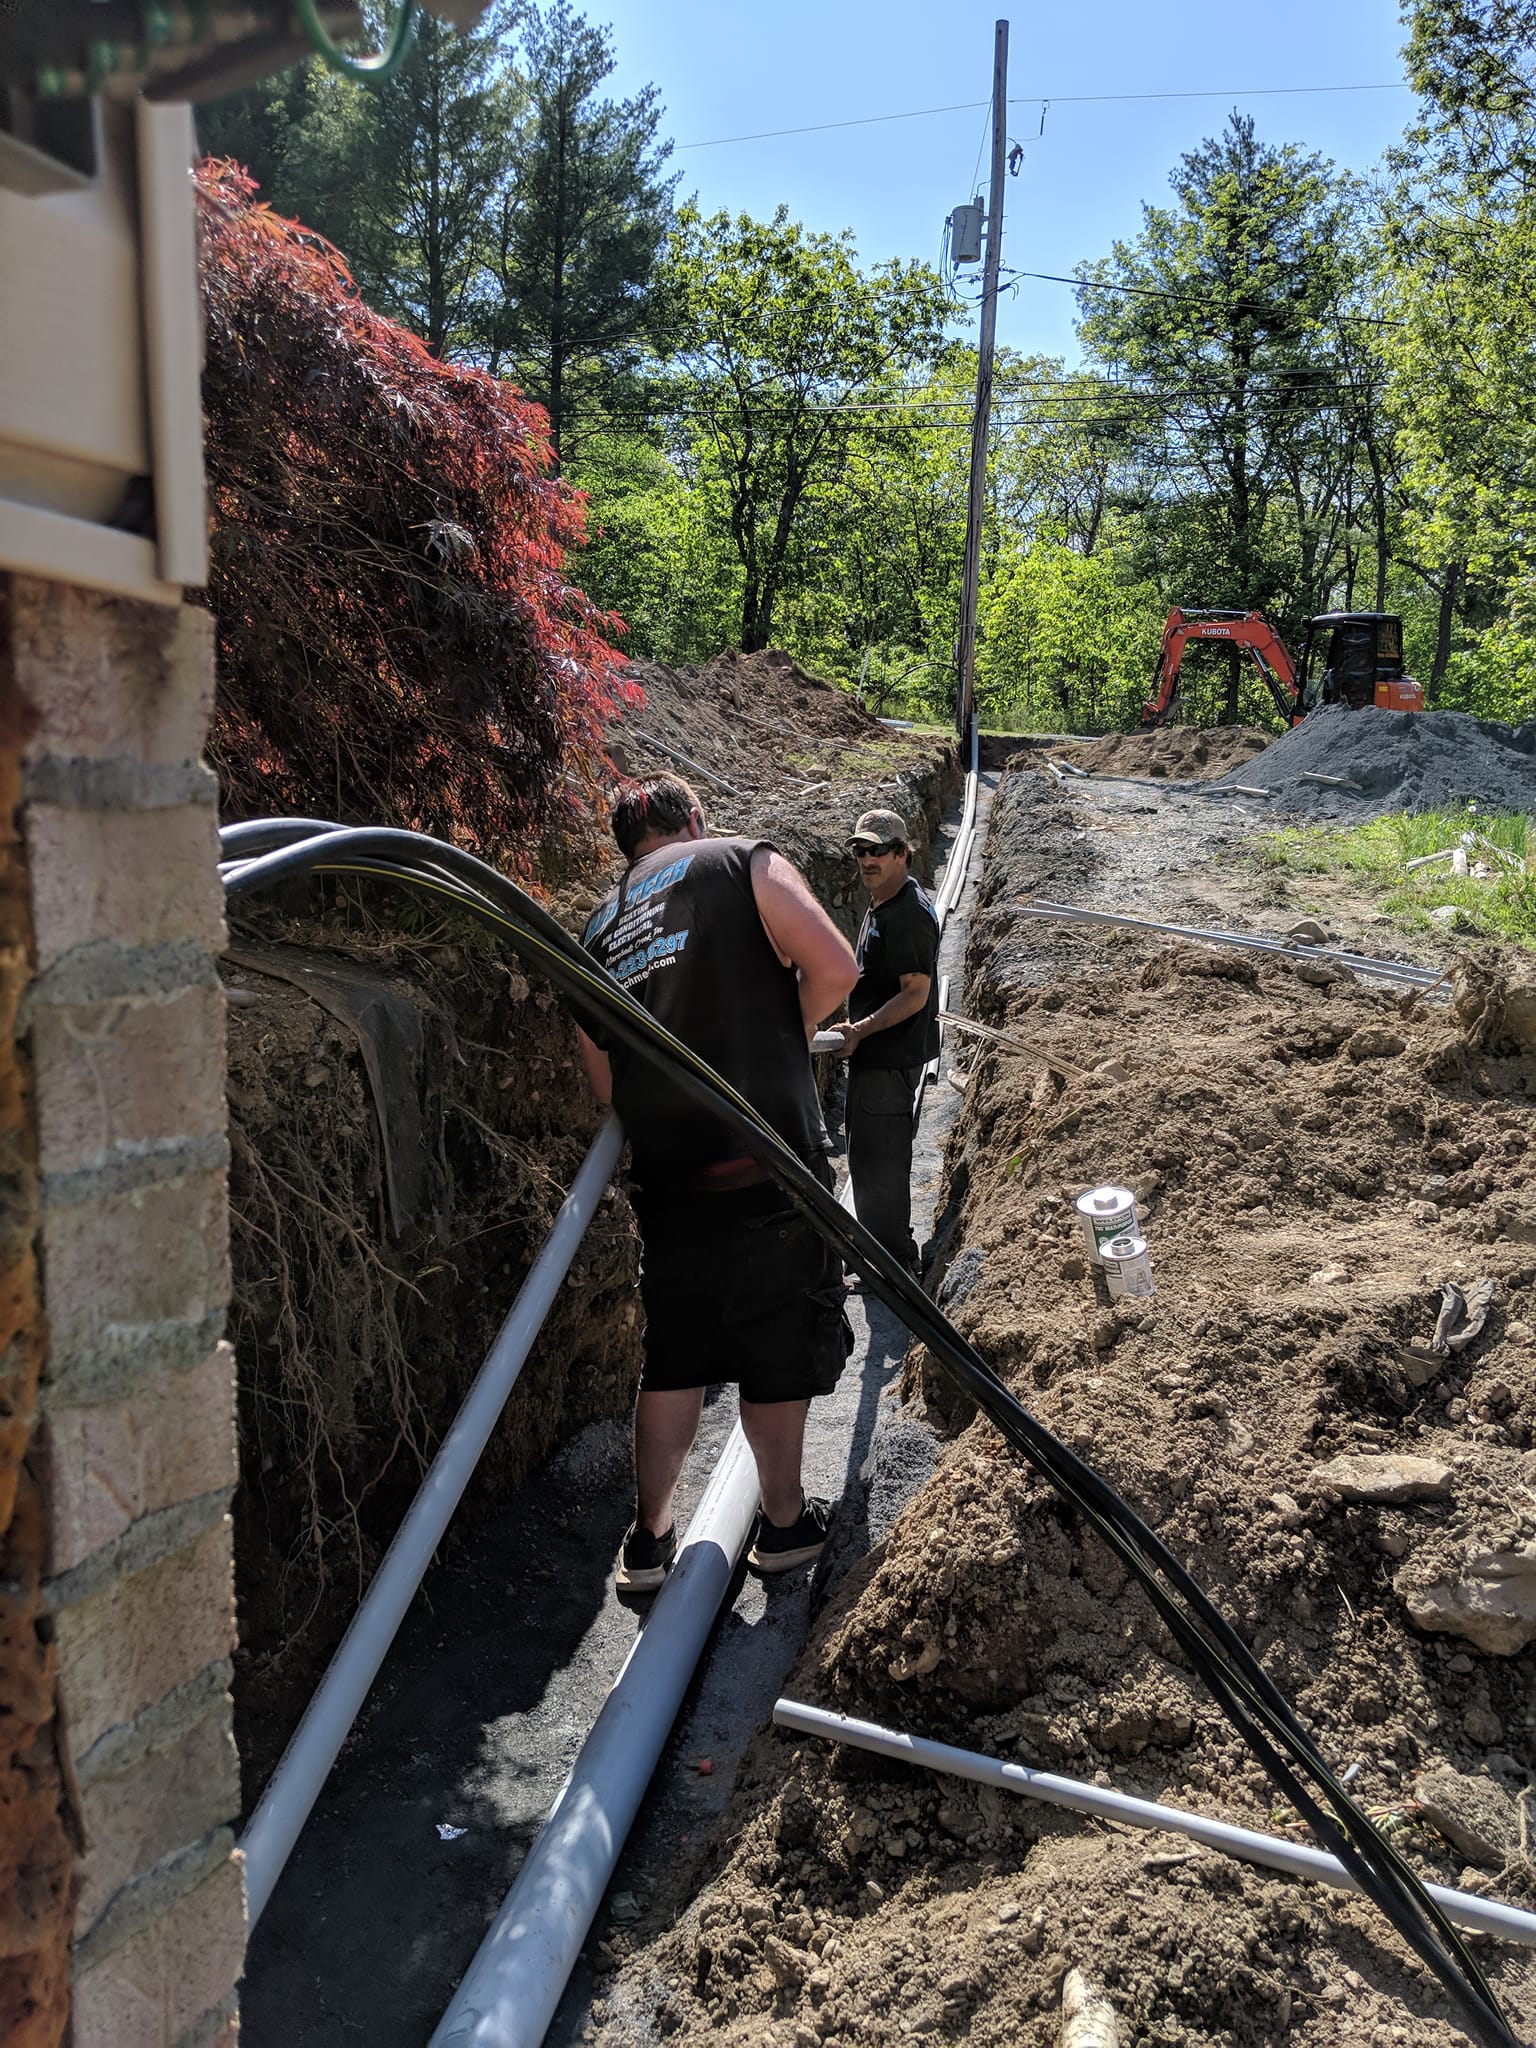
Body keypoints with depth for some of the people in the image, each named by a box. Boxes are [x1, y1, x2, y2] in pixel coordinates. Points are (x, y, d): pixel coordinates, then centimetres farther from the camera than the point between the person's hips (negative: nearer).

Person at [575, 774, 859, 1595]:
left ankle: (650, 1538, 24)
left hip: (667, 1177, 5)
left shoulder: (599, 929, 17)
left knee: (673, 1357, 17)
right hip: (769, 1163, -4)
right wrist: (790, 1029, 7)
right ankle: (784, 1522, 26)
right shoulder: (744, 863, 2)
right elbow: (834, 967, -10)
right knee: (780, 1350, 11)